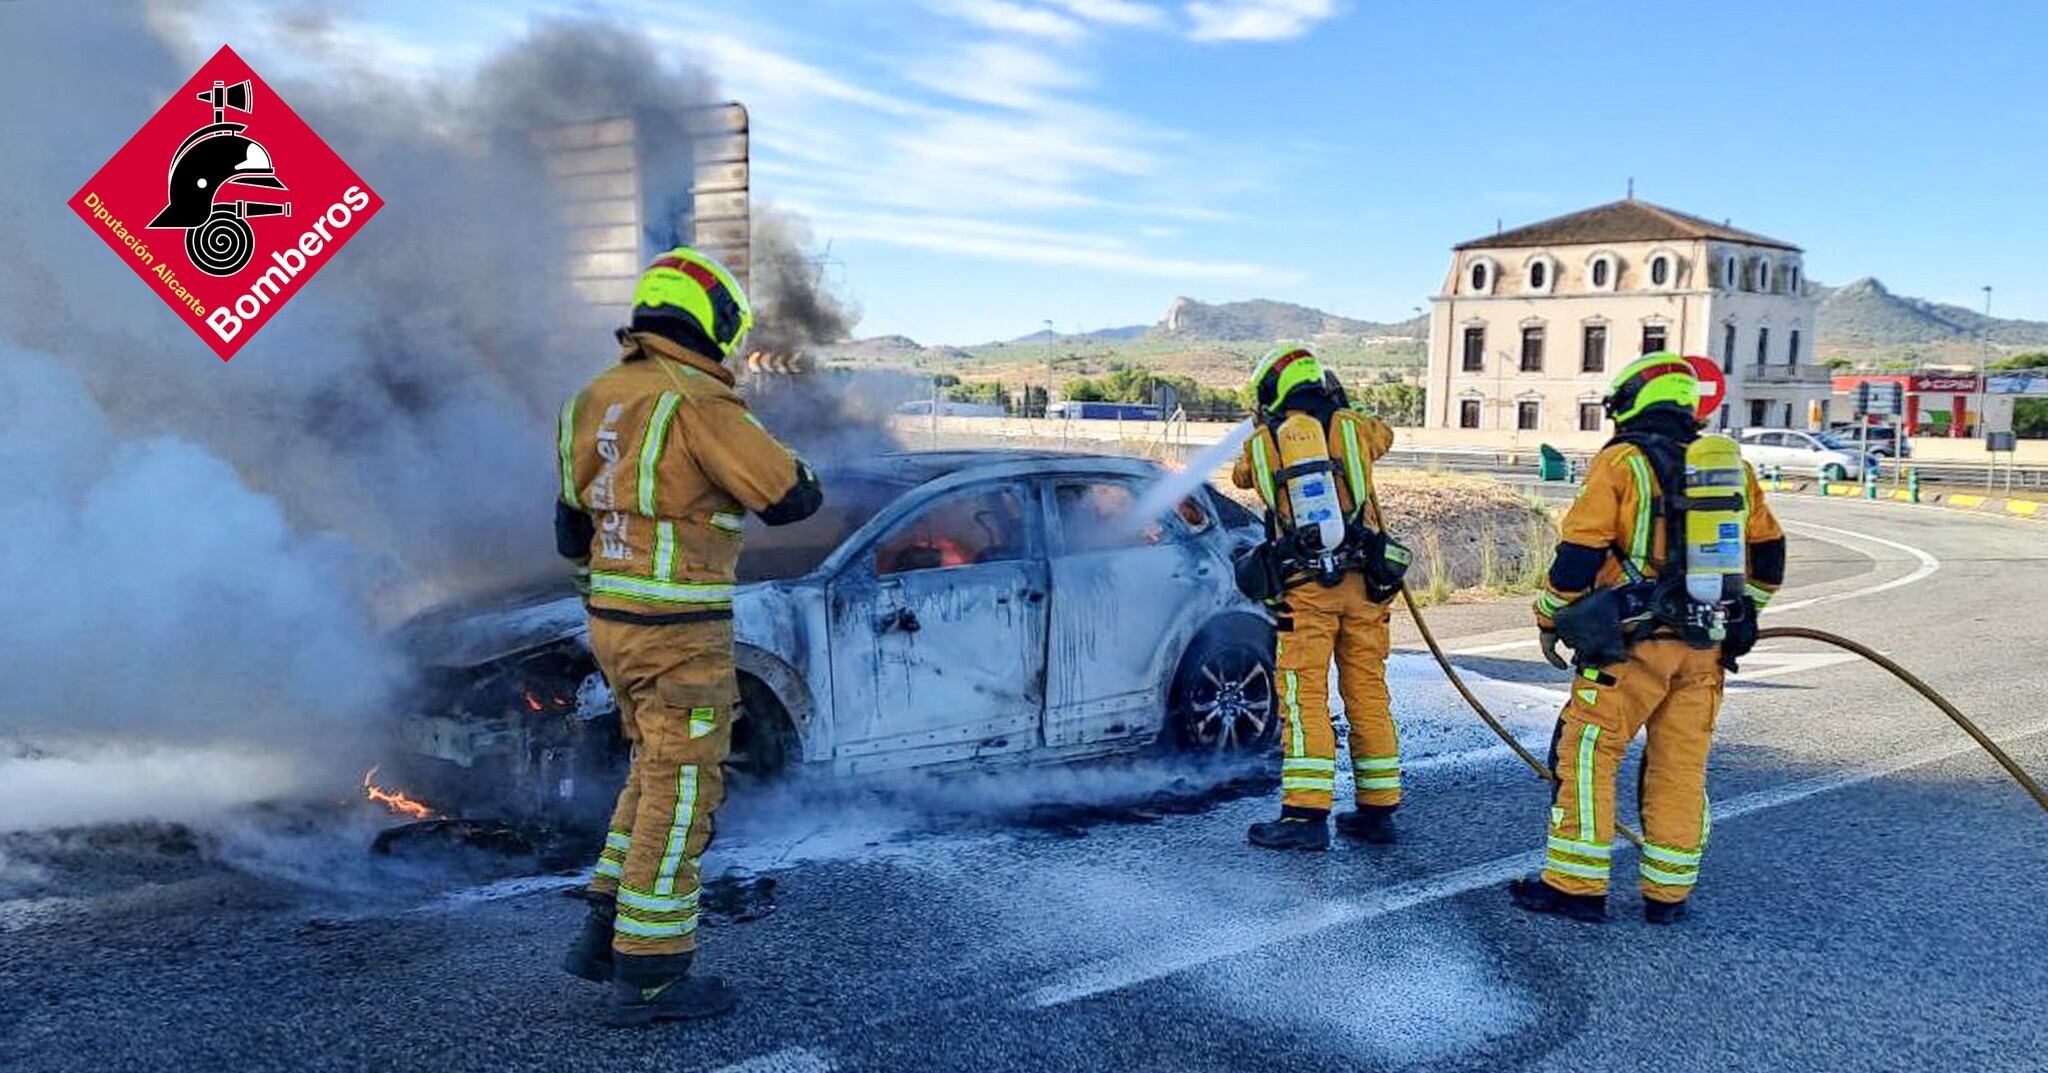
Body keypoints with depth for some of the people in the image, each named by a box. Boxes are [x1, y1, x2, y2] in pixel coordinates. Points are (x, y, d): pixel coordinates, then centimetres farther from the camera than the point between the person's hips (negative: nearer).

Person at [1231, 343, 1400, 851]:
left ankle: (1306, 814, -7)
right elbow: (1384, 433, 29)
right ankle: (1377, 810, 17)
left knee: (1305, 700, -2)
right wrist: (1338, 410, 43)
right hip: (1362, 582, 3)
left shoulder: (1260, 445, 0)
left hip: (1304, 589, -3)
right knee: (1369, 695, 9)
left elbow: (1240, 475, 23)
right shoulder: (1353, 427, 4)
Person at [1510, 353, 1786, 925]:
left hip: (1634, 642, -6)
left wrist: (1550, 618, 3)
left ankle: (1577, 884, 2)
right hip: (1706, 648, 6)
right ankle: (1668, 893, 17)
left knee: (1586, 753, 1)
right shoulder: (1733, 466, 12)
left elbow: (1578, 552, -9)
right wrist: (1738, 619, 31)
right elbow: (1767, 556, 20)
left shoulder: (1621, 460, -5)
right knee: (1681, 767, 11)